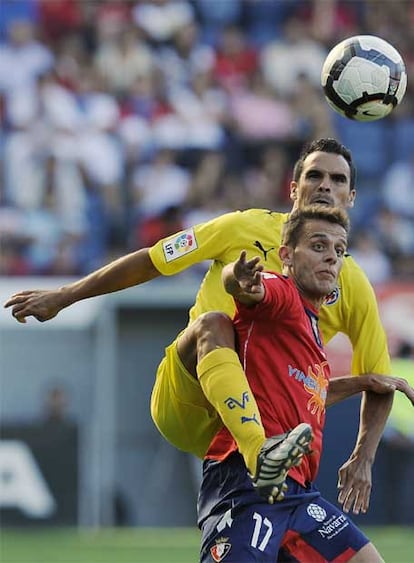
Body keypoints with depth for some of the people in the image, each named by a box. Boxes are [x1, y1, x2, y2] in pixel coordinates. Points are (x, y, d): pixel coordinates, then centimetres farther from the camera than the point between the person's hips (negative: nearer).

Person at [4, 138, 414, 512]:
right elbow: (150, 262, 9)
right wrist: (63, 297, 7)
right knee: (213, 322, -34)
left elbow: (379, 384, 11)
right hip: (184, 405, -3)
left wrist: (363, 458, -5)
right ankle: (263, 459, -54)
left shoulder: (353, 286, 7)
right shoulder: (249, 228, 3)